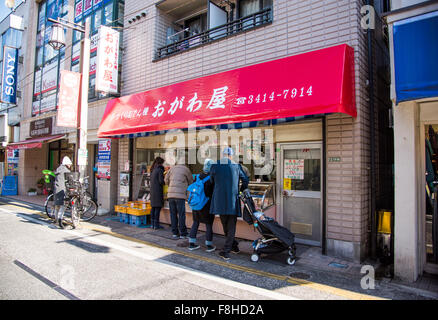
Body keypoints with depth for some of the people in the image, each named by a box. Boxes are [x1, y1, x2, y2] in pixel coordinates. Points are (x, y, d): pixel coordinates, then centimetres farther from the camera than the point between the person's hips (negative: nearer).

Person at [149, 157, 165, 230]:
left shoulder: (152, 170, 14)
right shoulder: (160, 170, -10)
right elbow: (161, 181, -15)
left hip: (152, 190, 8)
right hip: (158, 190, -8)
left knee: (153, 207, 12)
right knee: (158, 207, -3)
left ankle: (152, 224, 18)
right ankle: (156, 225, -1)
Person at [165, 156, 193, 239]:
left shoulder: (172, 168, 14)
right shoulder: (186, 169, 4)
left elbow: (166, 180, 17)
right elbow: (191, 182, 14)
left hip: (170, 194, 4)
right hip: (180, 194, -4)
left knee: (173, 214, 9)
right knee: (181, 214, 0)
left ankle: (174, 233, 13)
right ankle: (183, 233, 2)